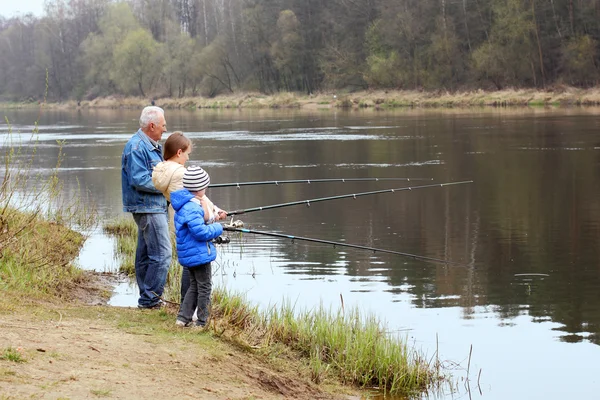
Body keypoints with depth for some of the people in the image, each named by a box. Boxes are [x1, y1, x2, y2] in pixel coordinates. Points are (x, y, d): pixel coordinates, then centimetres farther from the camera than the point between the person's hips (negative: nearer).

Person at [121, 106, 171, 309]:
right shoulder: (137, 147, -16)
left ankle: (147, 298, 19)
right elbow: (139, 180, -23)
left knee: (145, 253, 13)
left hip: (155, 207, 11)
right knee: (162, 254, -11)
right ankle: (149, 298, -6)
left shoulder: (152, 146, 17)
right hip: (147, 208, -11)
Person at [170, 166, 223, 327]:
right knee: (205, 287, 0)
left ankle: (183, 318, 18)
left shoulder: (184, 204, 10)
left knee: (194, 286, 18)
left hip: (189, 254, 10)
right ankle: (202, 322, 6)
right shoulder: (192, 208, -23)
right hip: (199, 254, -10)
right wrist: (217, 228, -12)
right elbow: (201, 232, -26)